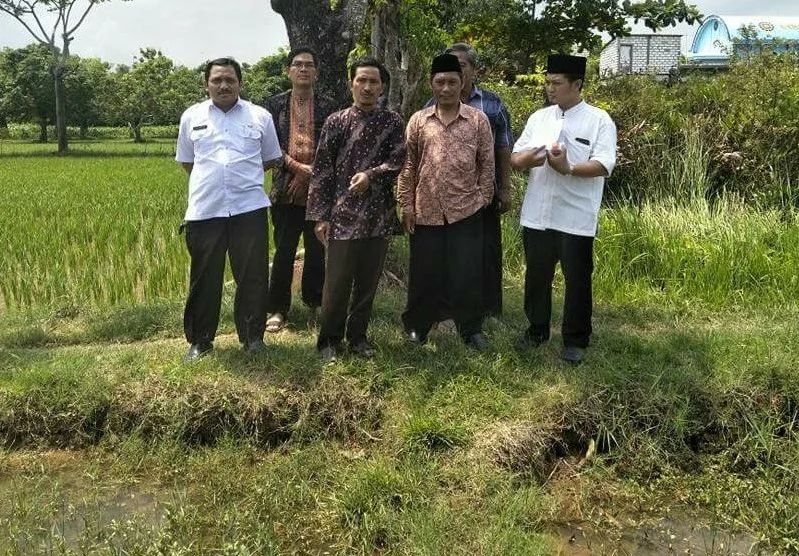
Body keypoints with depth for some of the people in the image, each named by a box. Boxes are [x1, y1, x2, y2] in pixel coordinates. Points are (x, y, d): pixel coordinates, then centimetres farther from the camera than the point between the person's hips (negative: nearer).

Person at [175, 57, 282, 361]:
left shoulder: (260, 116, 5)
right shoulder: (192, 117, 8)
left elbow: (271, 158, 14)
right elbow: (186, 161, 17)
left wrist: (244, 174, 12)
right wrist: (210, 179, 11)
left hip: (249, 208, 0)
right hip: (204, 210, 1)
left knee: (253, 276, 6)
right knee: (204, 279, 8)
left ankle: (253, 336, 21)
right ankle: (200, 340, 21)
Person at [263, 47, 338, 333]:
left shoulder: (328, 106, 6)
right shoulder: (275, 104, 5)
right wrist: (298, 167, -13)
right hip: (286, 189, -1)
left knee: (318, 250, 9)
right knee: (284, 252, 3)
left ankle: (315, 299, 26)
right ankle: (277, 308, 12)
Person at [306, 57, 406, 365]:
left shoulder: (393, 122, 5)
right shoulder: (336, 122, 1)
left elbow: (397, 162, -2)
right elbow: (321, 171, 0)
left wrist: (370, 175, -21)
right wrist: (320, 215, -5)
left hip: (379, 216, 2)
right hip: (343, 215, -2)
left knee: (369, 281, 10)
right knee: (337, 282, 2)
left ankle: (358, 335, 25)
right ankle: (329, 339, 15)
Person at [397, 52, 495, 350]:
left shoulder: (479, 120, 0)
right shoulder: (418, 120, 3)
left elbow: (487, 163, 4)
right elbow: (408, 166, 5)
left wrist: (483, 198, -2)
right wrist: (406, 205, 1)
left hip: (466, 211, -1)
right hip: (426, 211, 1)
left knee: (467, 273, 3)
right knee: (424, 273, 9)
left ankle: (471, 329, 19)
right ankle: (417, 325, 26)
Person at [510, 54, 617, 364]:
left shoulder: (599, 120, -4)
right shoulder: (539, 118, 10)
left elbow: (604, 165, -13)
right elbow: (515, 159, 9)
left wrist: (569, 169, -28)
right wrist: (524, 159, -15)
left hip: (575, 218, -4)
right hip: (537, 215, 5)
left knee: (577, 279, 5)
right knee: (537, 275, 15)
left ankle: (575, 340, 19)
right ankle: (537, 330, 32)